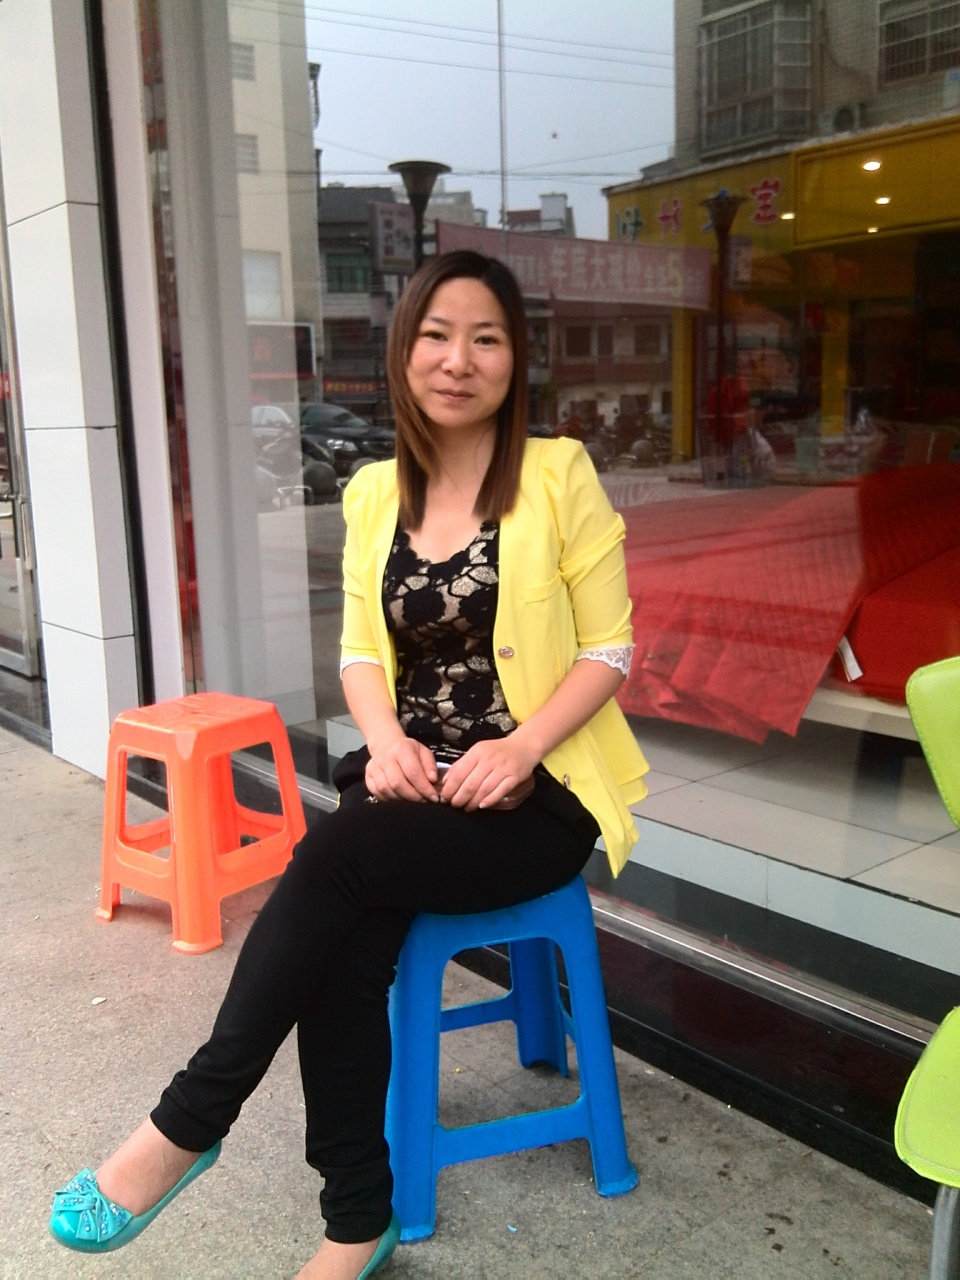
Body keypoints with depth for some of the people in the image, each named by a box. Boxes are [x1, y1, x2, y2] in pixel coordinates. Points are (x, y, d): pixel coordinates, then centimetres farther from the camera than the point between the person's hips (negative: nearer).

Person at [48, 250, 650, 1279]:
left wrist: (518, 749, -19)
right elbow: (361, 651, 11)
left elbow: (608, 648, -4)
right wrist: (386, 739, -10)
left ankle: (185, 1125, -13)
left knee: (332, 856, -28)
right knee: (341, 953, -24)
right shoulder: (374, 493, 9)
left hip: (535, 794, -3)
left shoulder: (559, 476, -4)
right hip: (412, 784, 4)